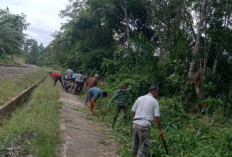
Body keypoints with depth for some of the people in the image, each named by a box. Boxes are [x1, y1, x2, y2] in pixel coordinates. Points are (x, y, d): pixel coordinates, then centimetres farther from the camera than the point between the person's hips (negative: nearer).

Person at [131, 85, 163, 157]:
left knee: (135, 143, 19)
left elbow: (132, 112, 11)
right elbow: (157, 117, -5)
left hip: (135, 123, 5)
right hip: (145, 125, -5)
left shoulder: (139, 98, 12)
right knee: (143, 146, 4)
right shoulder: (154, 101, 0)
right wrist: (160, 130, 3)